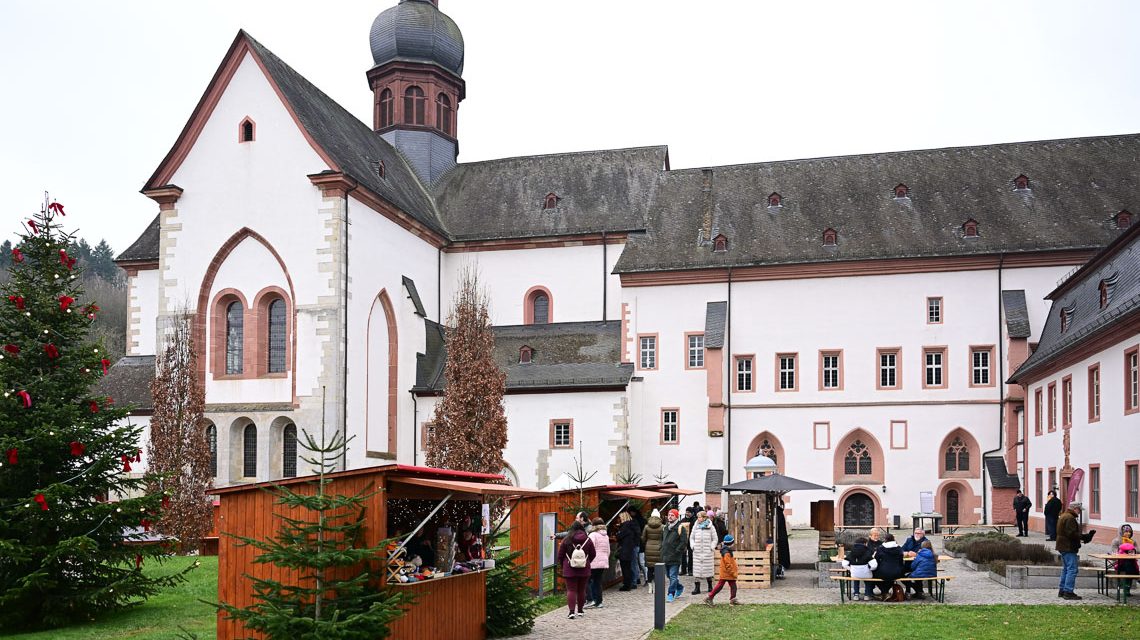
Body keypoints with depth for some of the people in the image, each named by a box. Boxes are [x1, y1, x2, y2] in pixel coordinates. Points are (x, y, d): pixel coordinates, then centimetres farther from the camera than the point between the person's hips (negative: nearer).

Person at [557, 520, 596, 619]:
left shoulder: (566, 540, -7)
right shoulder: (587, 540, -2)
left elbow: (560, 555, -1)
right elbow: (593, 554, 7)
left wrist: (563, 565, 15)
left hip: (570, 570, -2)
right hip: (584, 570, 2)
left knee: (571, 590, 0)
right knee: (581, 590, 14)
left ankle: (572, 611, -11)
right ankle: (580, 611, 23)